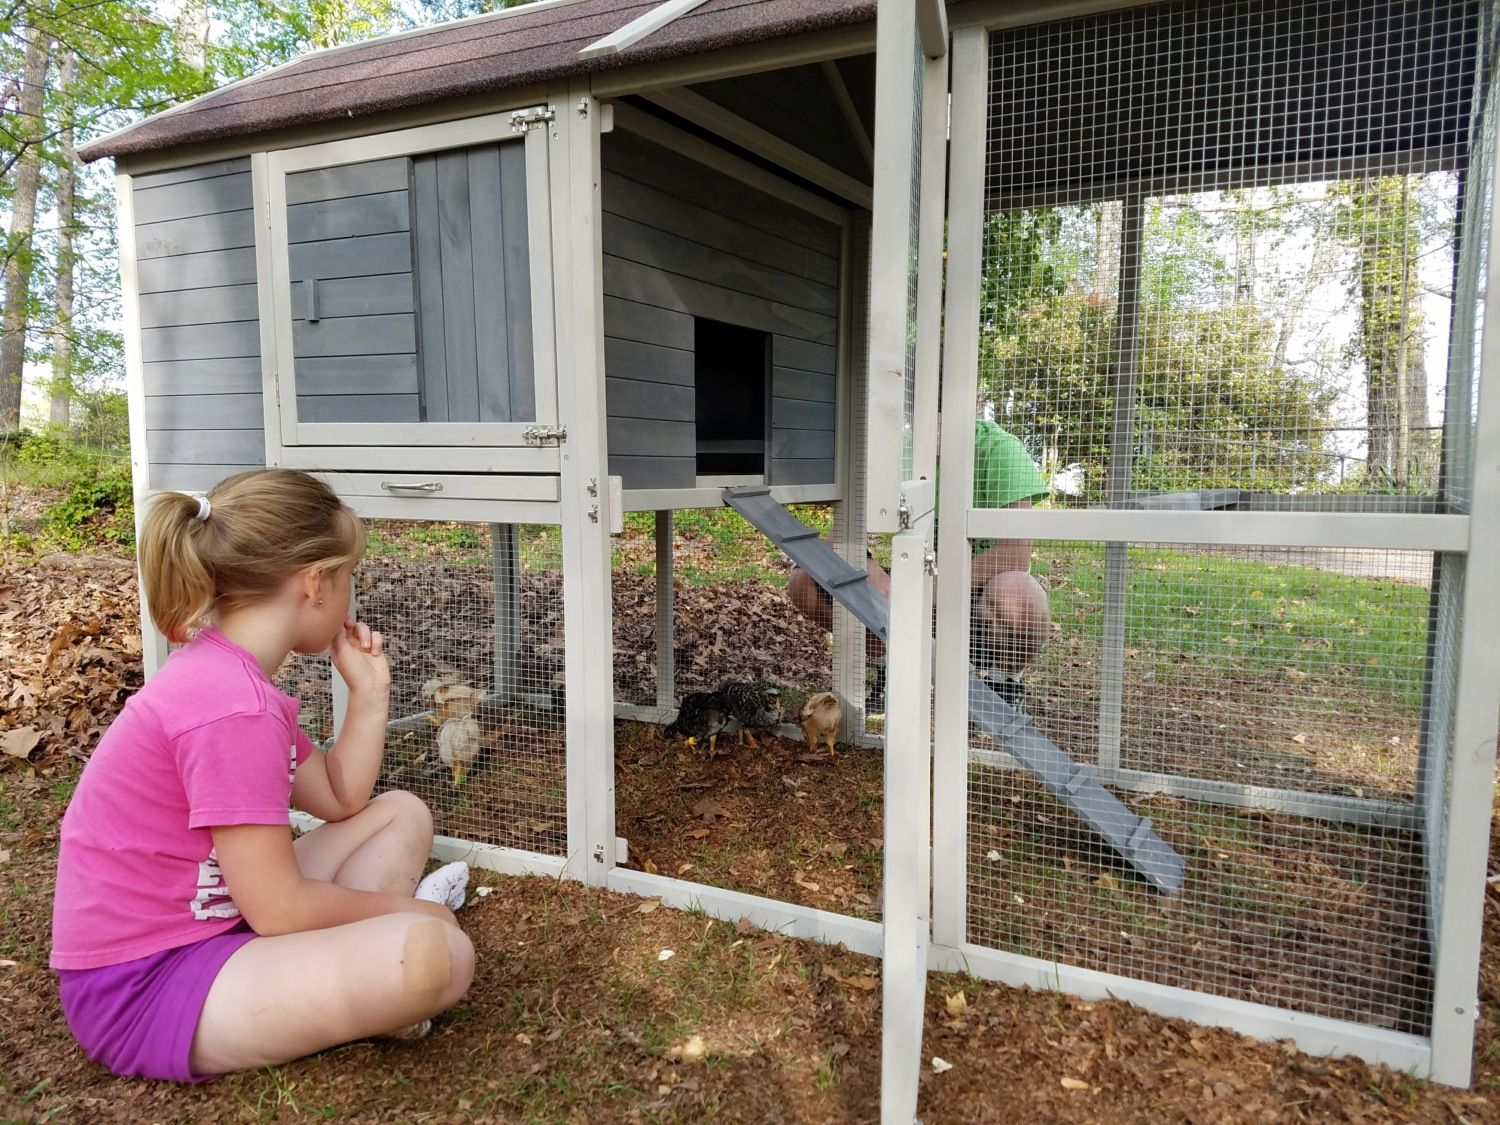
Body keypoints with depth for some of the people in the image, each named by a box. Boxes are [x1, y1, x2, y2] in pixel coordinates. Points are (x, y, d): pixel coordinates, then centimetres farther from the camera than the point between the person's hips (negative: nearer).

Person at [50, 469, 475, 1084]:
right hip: (145, 986, -11)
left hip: (216, 915, 11)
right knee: (434, 956, -32)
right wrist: (404, 907, -9)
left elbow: (340, 800, 12)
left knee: (402, 813, 15)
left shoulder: (224, 671, 6)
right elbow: (281, 909, -24)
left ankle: (346, 972, -1)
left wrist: (369, 690, 5)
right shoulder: (232, 705, -27)